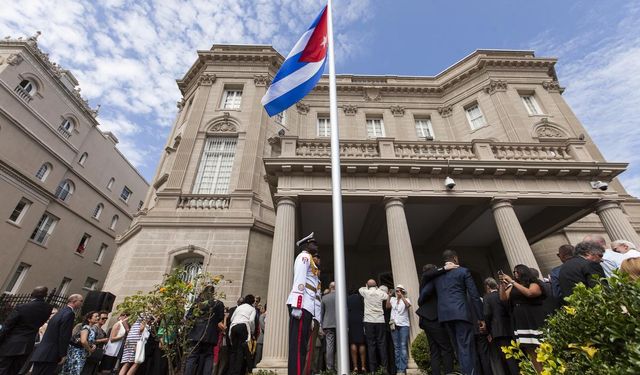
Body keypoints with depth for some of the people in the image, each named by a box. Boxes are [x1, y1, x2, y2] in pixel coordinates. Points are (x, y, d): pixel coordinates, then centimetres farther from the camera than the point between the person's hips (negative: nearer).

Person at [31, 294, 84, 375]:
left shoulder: (63, 311, 13)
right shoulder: (69, 313, -16)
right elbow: (64, 336, -18)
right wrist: (63, 355, -12)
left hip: (42, 352, 9)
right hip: (49, 354, -9)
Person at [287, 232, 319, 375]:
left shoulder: (309, 260, 28)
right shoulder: (304, 256, 0)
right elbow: (299, 281, -14)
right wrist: (297, 305, -24)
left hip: (306, 307, 9)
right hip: (301, 305, -9)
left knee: (301, 346, 9)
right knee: (297, 346, -10)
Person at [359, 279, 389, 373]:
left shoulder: (366, 292, 0)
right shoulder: (380, 293, 2)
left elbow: (360, 289, 19)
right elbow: (387, 296, 21)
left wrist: (367, 287, 30)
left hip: (369, 321, -1)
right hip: (380, 320, 1)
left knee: (371, 344, 2)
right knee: (381, 343, 7)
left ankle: (372, 369, 3)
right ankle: (384, 366, 5)